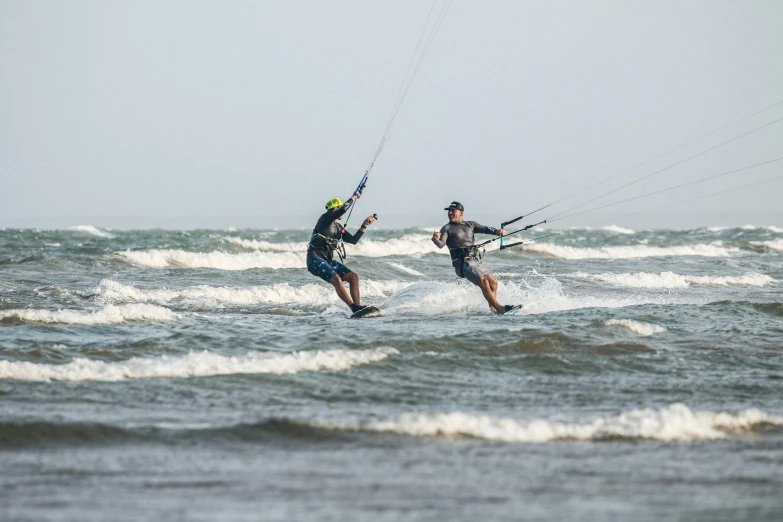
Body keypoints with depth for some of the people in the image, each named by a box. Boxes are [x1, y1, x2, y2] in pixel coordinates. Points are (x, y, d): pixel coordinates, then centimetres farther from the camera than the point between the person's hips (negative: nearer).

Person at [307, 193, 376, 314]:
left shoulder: (338, 228, 20)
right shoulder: (326, 218, -4)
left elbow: (353, 240, 23)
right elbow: (343, 209, -18)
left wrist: (364, 225, 16)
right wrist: (353, 198, -2)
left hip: (328, 261, 9)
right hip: (315, 260, -9)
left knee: (353, 277, -2)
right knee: (336, 279, -29)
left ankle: (357, 307, -7)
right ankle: (354, 308, -37)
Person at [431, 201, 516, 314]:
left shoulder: (470, 225, 17)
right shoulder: (447, 229, 2)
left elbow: (485, 229, 4)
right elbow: (441, 244, -12)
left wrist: (497, 231, -16)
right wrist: (435, 240, -36)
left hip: (475, 261, 6)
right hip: (462, 263, -6)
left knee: (493, 282, -2)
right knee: (483, 281, -22)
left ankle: (492, 309, 10)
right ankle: (499, 308, -26)